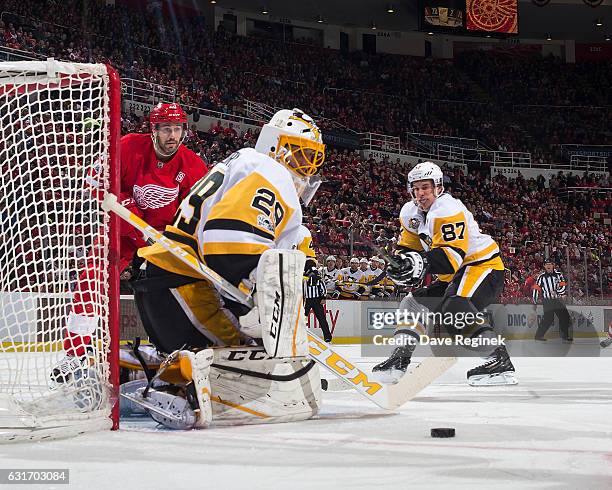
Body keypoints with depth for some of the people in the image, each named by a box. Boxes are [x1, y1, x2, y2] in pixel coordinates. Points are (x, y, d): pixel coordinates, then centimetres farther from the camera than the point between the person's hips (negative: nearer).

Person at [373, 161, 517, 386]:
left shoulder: (448, 209, -22)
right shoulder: (411, 213, 7)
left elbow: (452, 254, -32)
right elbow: (407, 247, 12)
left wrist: (422, 263, -46)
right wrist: (401, 262, -11)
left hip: (483, 266, -10)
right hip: (452, 276, 10)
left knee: (455, 308, -33)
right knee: (413, 303, 9)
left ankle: (500, 361, -37)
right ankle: (399, 361, 12)